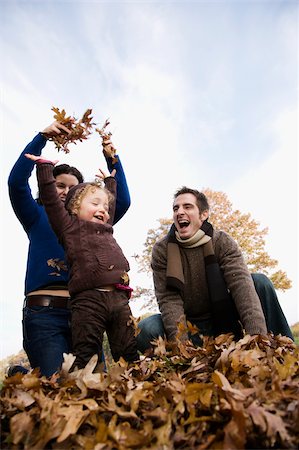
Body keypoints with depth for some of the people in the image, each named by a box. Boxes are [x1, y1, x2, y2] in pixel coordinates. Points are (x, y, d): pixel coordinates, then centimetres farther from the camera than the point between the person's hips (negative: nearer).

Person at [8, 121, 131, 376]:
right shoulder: (38, 217, 11)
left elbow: (123, 201, 6)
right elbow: (17, 182, -6)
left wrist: (112, 158, -1)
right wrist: (42, 137, -11)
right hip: (44, 312, -3)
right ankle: (20, 376, 24)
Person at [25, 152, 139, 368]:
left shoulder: (106, 229, 26)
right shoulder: (70, 227, 10)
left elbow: (112, 200, 42)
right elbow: (50, 199, 3)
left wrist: (110, 180, 51)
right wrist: (44, 166, 8)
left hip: (119, 299, 6)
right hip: (88, 300, -6)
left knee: (129, 354, 8)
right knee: (85, 357, -3)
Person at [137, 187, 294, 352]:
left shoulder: (223, 242, -9)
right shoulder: (161, 250, -10)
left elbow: (241, 284, -25)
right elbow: (168, 298, -17)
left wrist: (257, 337, -39)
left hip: (223, 321, 1)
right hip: (187, 325, 0)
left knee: (260, 281, -19)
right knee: (146, 329, -29)